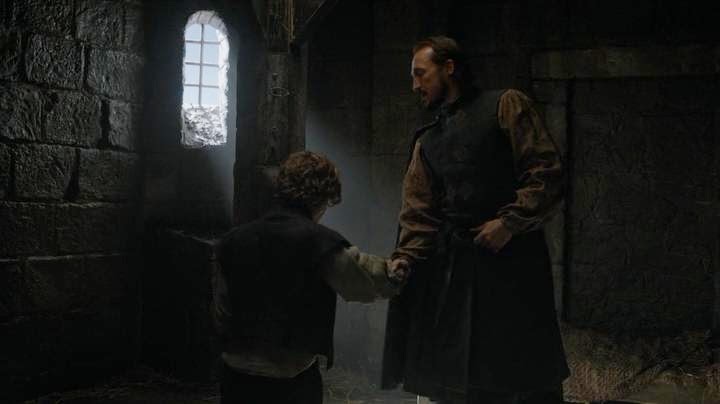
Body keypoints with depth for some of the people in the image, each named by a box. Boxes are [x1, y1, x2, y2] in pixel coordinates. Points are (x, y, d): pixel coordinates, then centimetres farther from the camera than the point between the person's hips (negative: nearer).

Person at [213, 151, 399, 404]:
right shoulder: (320, 242, -14)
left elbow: (221, 316, 6)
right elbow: (379, 280, -10)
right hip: (293, 383, -4)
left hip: (236, 376, 4)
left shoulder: (233, 241, 1)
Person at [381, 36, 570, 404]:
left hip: (514, 260, -5)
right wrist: (404, 258, -6)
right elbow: (419, 212, 10)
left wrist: (510, 223, -14)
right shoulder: (427, 141, 18)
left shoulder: (505, 106, 2)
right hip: (454, 266, 5)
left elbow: (546, 172, -6)